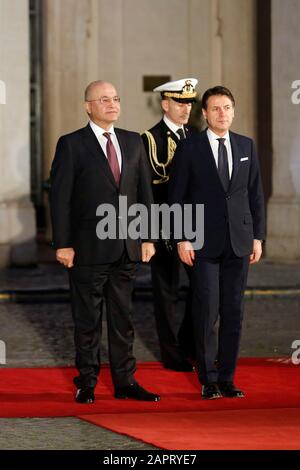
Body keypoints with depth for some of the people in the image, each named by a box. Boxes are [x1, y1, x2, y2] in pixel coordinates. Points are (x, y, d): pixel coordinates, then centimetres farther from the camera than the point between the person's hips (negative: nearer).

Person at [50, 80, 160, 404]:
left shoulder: (133, 142, 10)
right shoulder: (71, 145, -4)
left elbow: (144, 192, 13)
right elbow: (60, 197, -6)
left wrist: (148, 237, 7)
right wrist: (62, 244, -11)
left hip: (126, 246, 4)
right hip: (88, 247, -4)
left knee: (122, 316, 9)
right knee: (87, 319, 3)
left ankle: (125, 381, 14)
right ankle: (86, 383, 11)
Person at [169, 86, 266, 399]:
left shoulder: (246, 146, 10)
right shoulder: (189, 149, -1)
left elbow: (255, 194, 12)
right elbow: (176, 197, -1)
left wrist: (258, 236, 7)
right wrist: (182, 239, -8)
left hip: (239, 242, 3)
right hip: (203, 243, -3)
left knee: (233, 311, 4)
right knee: (207, 311, -4)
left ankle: (227, 378, 11)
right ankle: (208, 380, 4)